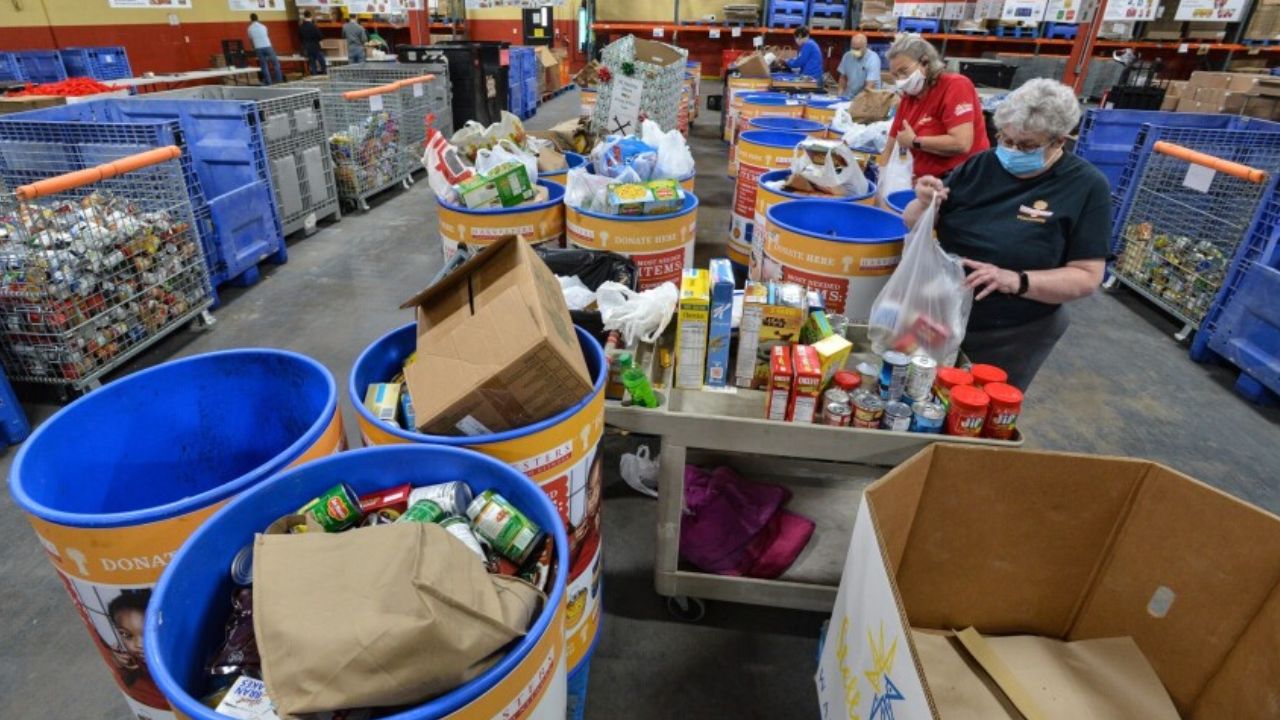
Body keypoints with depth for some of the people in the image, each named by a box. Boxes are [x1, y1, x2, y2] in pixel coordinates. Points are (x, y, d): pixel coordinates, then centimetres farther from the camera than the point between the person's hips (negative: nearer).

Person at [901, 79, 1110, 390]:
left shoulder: (1087, 186, -9)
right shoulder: (980, 165, 0)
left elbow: (1087, 277, -12)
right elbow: (914, 226, 2)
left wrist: (1015, 281, -27)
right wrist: (923, 204, -20)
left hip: (1012, 339, -3)